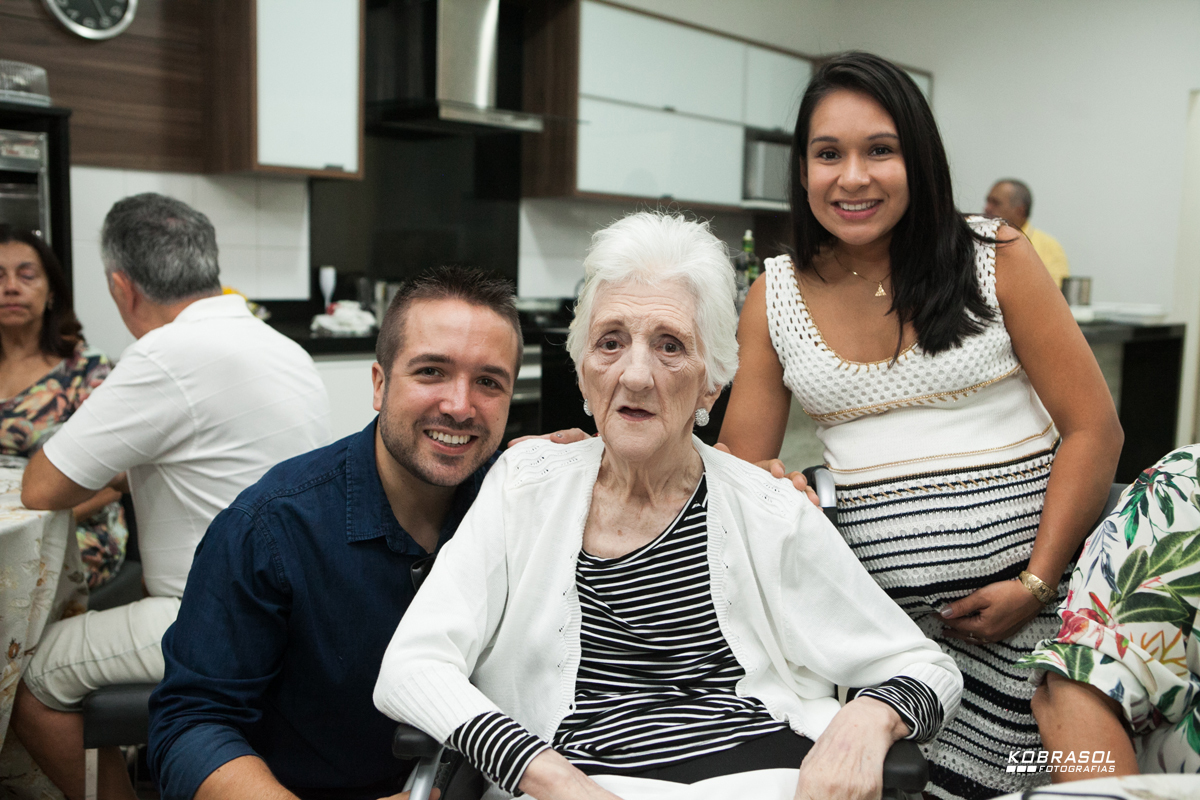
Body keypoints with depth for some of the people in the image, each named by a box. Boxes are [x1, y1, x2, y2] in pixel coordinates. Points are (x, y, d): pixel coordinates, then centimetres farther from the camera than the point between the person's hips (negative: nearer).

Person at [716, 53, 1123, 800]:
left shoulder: (994, 257, -2)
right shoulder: (777, 295, 4)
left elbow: (1093, 429, -2)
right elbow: (740, 462, 5)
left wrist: (1035, 583, -10)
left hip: (1017, 593, -1)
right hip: (878, 606, 2)